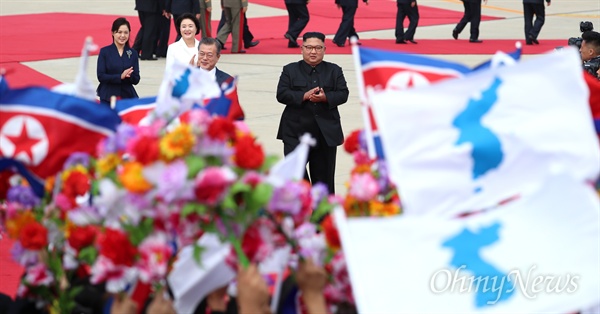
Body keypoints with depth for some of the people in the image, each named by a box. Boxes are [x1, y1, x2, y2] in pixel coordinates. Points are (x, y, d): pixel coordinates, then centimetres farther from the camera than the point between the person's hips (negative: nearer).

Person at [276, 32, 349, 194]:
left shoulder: (334, 71, 9)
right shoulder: (290, 70, 5)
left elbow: (343, 94, 0)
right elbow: (282, 94, -5)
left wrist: (325, 98, -19)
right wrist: (304, 96, -20)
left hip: (326, 132, 2)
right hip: (296, 131, -2)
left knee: (324, 174, 9)